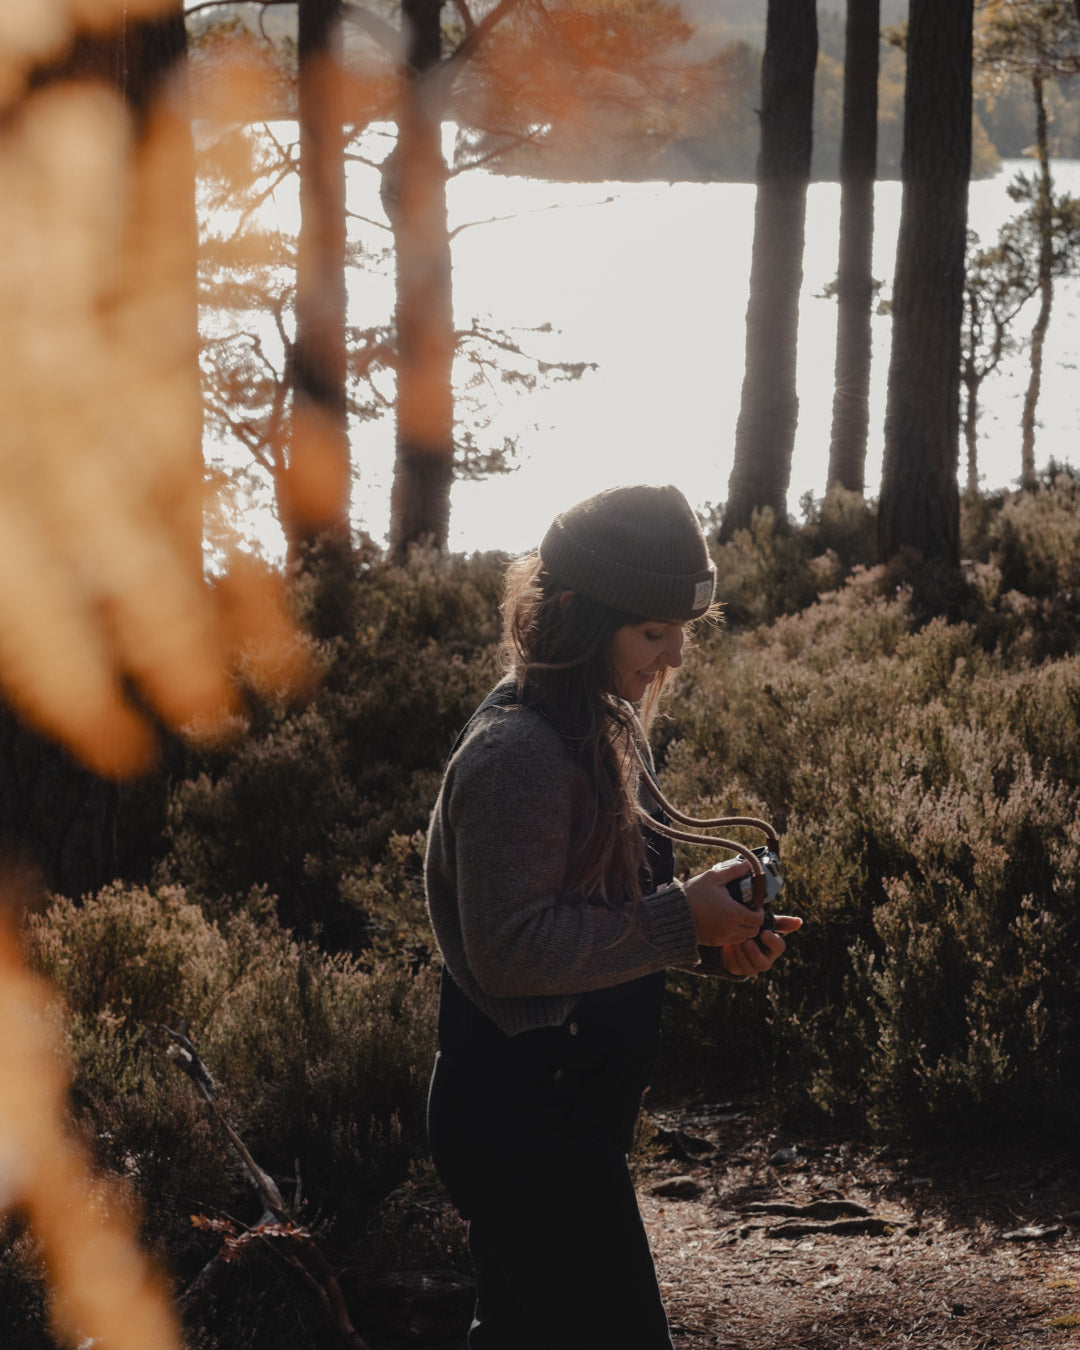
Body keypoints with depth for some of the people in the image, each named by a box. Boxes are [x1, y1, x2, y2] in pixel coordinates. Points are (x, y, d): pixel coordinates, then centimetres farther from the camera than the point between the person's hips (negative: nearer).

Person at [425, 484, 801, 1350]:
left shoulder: (598, 733, 12)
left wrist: (714, 938, 1)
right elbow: (509, 947, -25)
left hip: (564, 1108, 10)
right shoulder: (518, 752, -20)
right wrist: (681, 920, -24)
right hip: (524, 1114, -10)